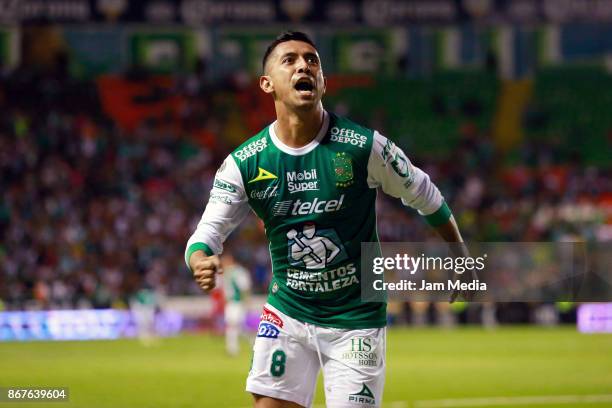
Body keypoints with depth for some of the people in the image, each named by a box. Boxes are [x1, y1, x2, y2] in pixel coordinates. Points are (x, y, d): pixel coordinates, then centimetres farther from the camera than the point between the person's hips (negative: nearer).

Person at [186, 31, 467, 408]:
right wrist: (200, 260, -32)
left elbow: (424, 196, 2)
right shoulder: (243, 163, -8)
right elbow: (207, 233, -7)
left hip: (355, 318, -2)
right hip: (286, 313, 2)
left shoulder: (364, 147, -13)